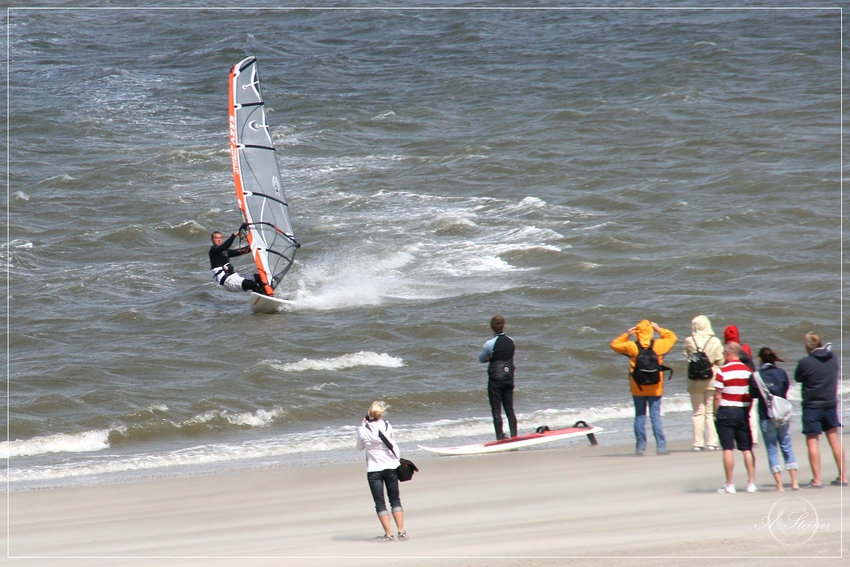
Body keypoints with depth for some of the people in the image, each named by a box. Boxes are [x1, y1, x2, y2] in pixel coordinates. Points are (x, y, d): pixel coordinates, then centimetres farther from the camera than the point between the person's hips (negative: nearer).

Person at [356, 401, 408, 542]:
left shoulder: (363, 430, -10)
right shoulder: (387, 426, -7)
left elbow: (360, 448, 7)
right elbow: (393, 445, 3)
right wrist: (397, 459, 16)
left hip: (374, 469, -2)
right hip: (391, 467, 2)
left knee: (380, 503, 4)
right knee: (395, 499, 13)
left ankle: (389, 534, -2)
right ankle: (401, 532, 6)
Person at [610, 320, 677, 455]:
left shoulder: (632, 347, -9)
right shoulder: (658, 345, -7)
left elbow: (614, 344, 7)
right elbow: (672, 337, 12)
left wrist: (627, 334, 10)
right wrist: (659, 330, 17)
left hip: (637, 387, 0)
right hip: (655, 387, 0)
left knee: (639, 416, 8)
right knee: (655, 416, 3)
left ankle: (640, 447, 8)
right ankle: (661, 446, 0)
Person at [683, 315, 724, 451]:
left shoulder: (689, 342, -7)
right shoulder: (715, 341, -8)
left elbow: (687, 358, 0)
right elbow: (720, 361, -3)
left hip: (695, 381, 0)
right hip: (712, 379, 0)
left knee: (698, 413, 8)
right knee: (711, 413, 5)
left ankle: (698, 443, 5)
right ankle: (712, 442, 1)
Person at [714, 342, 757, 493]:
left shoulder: (723, 371, -10)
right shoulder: (748, 371, 3)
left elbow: (718, 396, -9)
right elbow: (752, 396, 7)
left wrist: (715, 414, 1)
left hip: (726, 411, -4)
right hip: (743, 411, 4)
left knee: (728, 449, -2)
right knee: (747, 449, 9)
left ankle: (729, 485, -3)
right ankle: (751, 483, 7)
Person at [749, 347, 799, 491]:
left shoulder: (755, 377, -10)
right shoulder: (781, 373, -3)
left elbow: (753, 396, -3)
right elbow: (787, 389, 10)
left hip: (766, 417, -2)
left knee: (772, 450, 5)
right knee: (787, 447, 13)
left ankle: (779, 485, 0)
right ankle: (794, 482, 9)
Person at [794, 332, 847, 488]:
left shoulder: (805, 362, -16)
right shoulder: (833, 358, -2)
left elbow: (798, 378, -1)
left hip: (812, 406, -5)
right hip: (830, 404, 5)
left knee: (813, 442, 0)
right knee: (834, 439, 12)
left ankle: (816, 479, -4)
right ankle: (842, 476, 15)